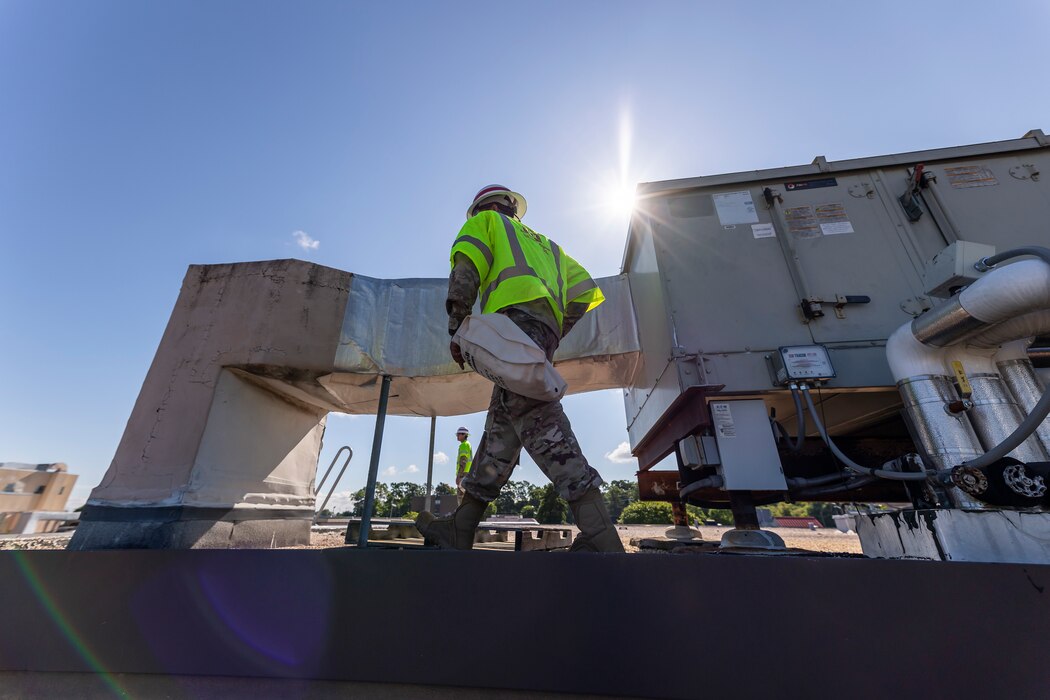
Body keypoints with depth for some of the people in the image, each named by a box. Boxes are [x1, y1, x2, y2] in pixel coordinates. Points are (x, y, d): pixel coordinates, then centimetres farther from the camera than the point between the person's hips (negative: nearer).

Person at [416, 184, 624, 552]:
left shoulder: (488, 222, 24)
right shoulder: (546, 243, 41)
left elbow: (465, 269, 2)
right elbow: (585, 291, 29)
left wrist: (456, 326, -3)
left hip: (517, 315, -8)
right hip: (546, 327, 8)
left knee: (534, 416, -20)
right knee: (501, 429, 3)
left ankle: (601, 535, -25)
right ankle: (460, 528, 8)